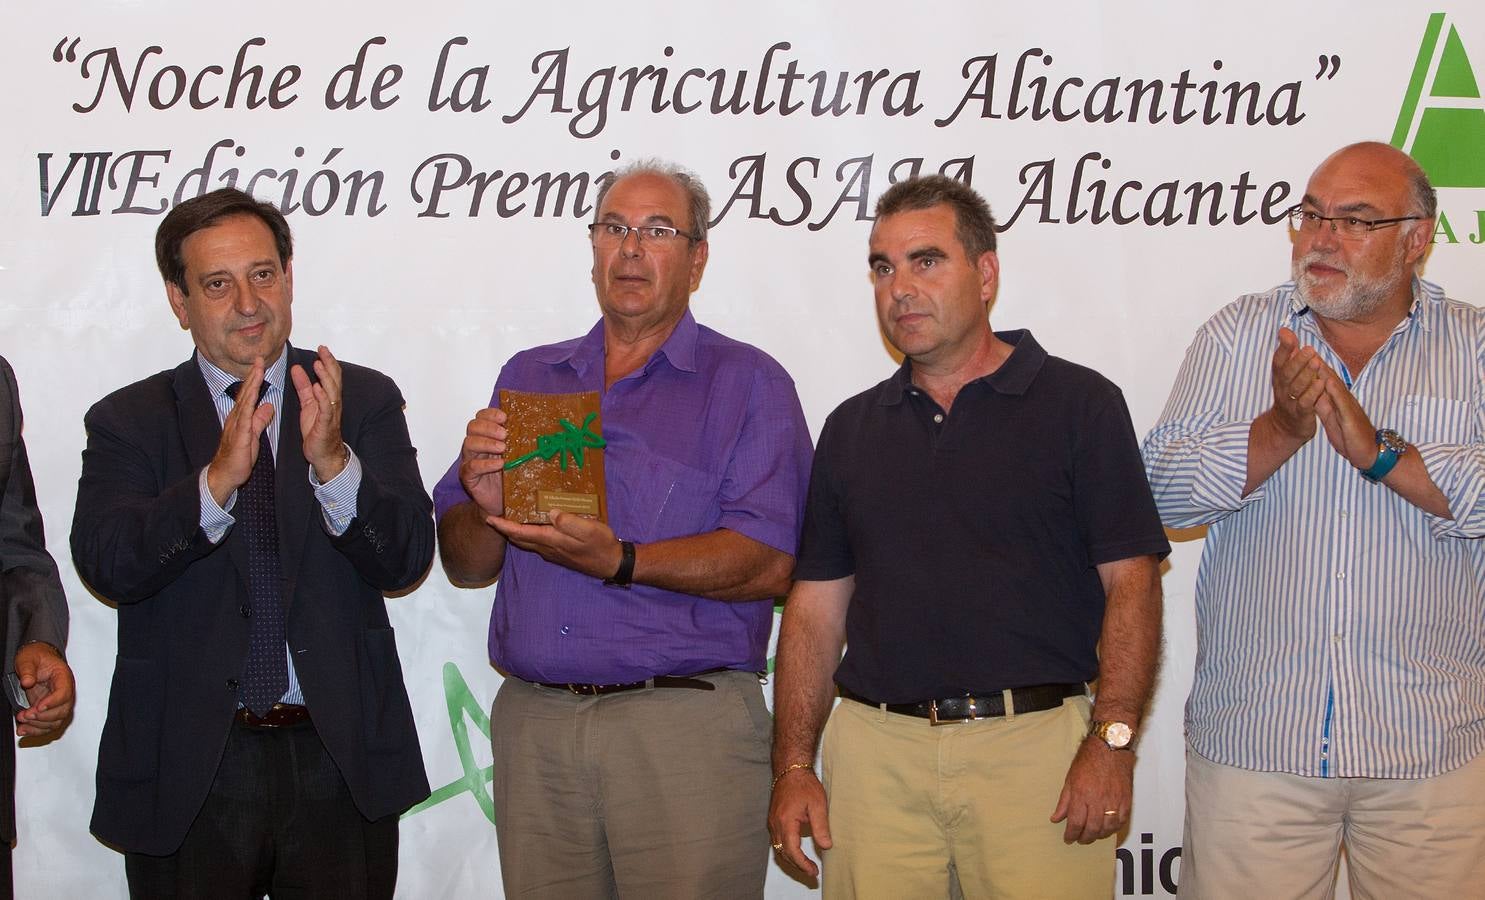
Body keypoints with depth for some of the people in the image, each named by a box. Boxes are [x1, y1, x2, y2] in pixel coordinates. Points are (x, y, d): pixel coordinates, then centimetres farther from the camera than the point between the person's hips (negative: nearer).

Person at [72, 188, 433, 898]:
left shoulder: (363, 399, 4)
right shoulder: (128, 421, 2)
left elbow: (407, 559, -6)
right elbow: (106, 565, -13)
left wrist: (333, 462, -23)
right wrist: (217, 479, -27)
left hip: (338, 761, 1)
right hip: (188, 774, 0)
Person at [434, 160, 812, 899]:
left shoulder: (748, 384, 3)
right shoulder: (528, 378, 17)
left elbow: (768, 562, -10)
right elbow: (464, 563, 13)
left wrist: (621, 561, -21)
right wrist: (485, 505, -8)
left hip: (687, 725, -4)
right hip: (534, 722, 4)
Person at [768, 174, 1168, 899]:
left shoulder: (1079, 404, 2)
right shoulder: (853, 428, 14)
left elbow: (1130, 581, -3)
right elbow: (816, 606, 13)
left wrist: (1111, 741, -13)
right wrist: (793, 768, 5)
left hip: (1037, 744, -3)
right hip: (876, 751, 3)